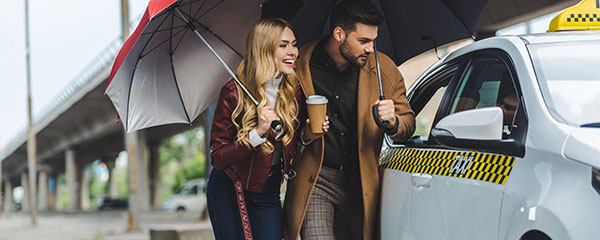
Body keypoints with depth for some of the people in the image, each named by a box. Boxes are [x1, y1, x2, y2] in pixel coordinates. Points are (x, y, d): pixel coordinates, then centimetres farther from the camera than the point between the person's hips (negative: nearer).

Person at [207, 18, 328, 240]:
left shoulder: (294, 92, -3)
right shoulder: (234, 94, -17)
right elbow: (217, 157, -19)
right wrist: (258, 132, -30)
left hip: (268, 192, 4)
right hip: (229, 191, -4)